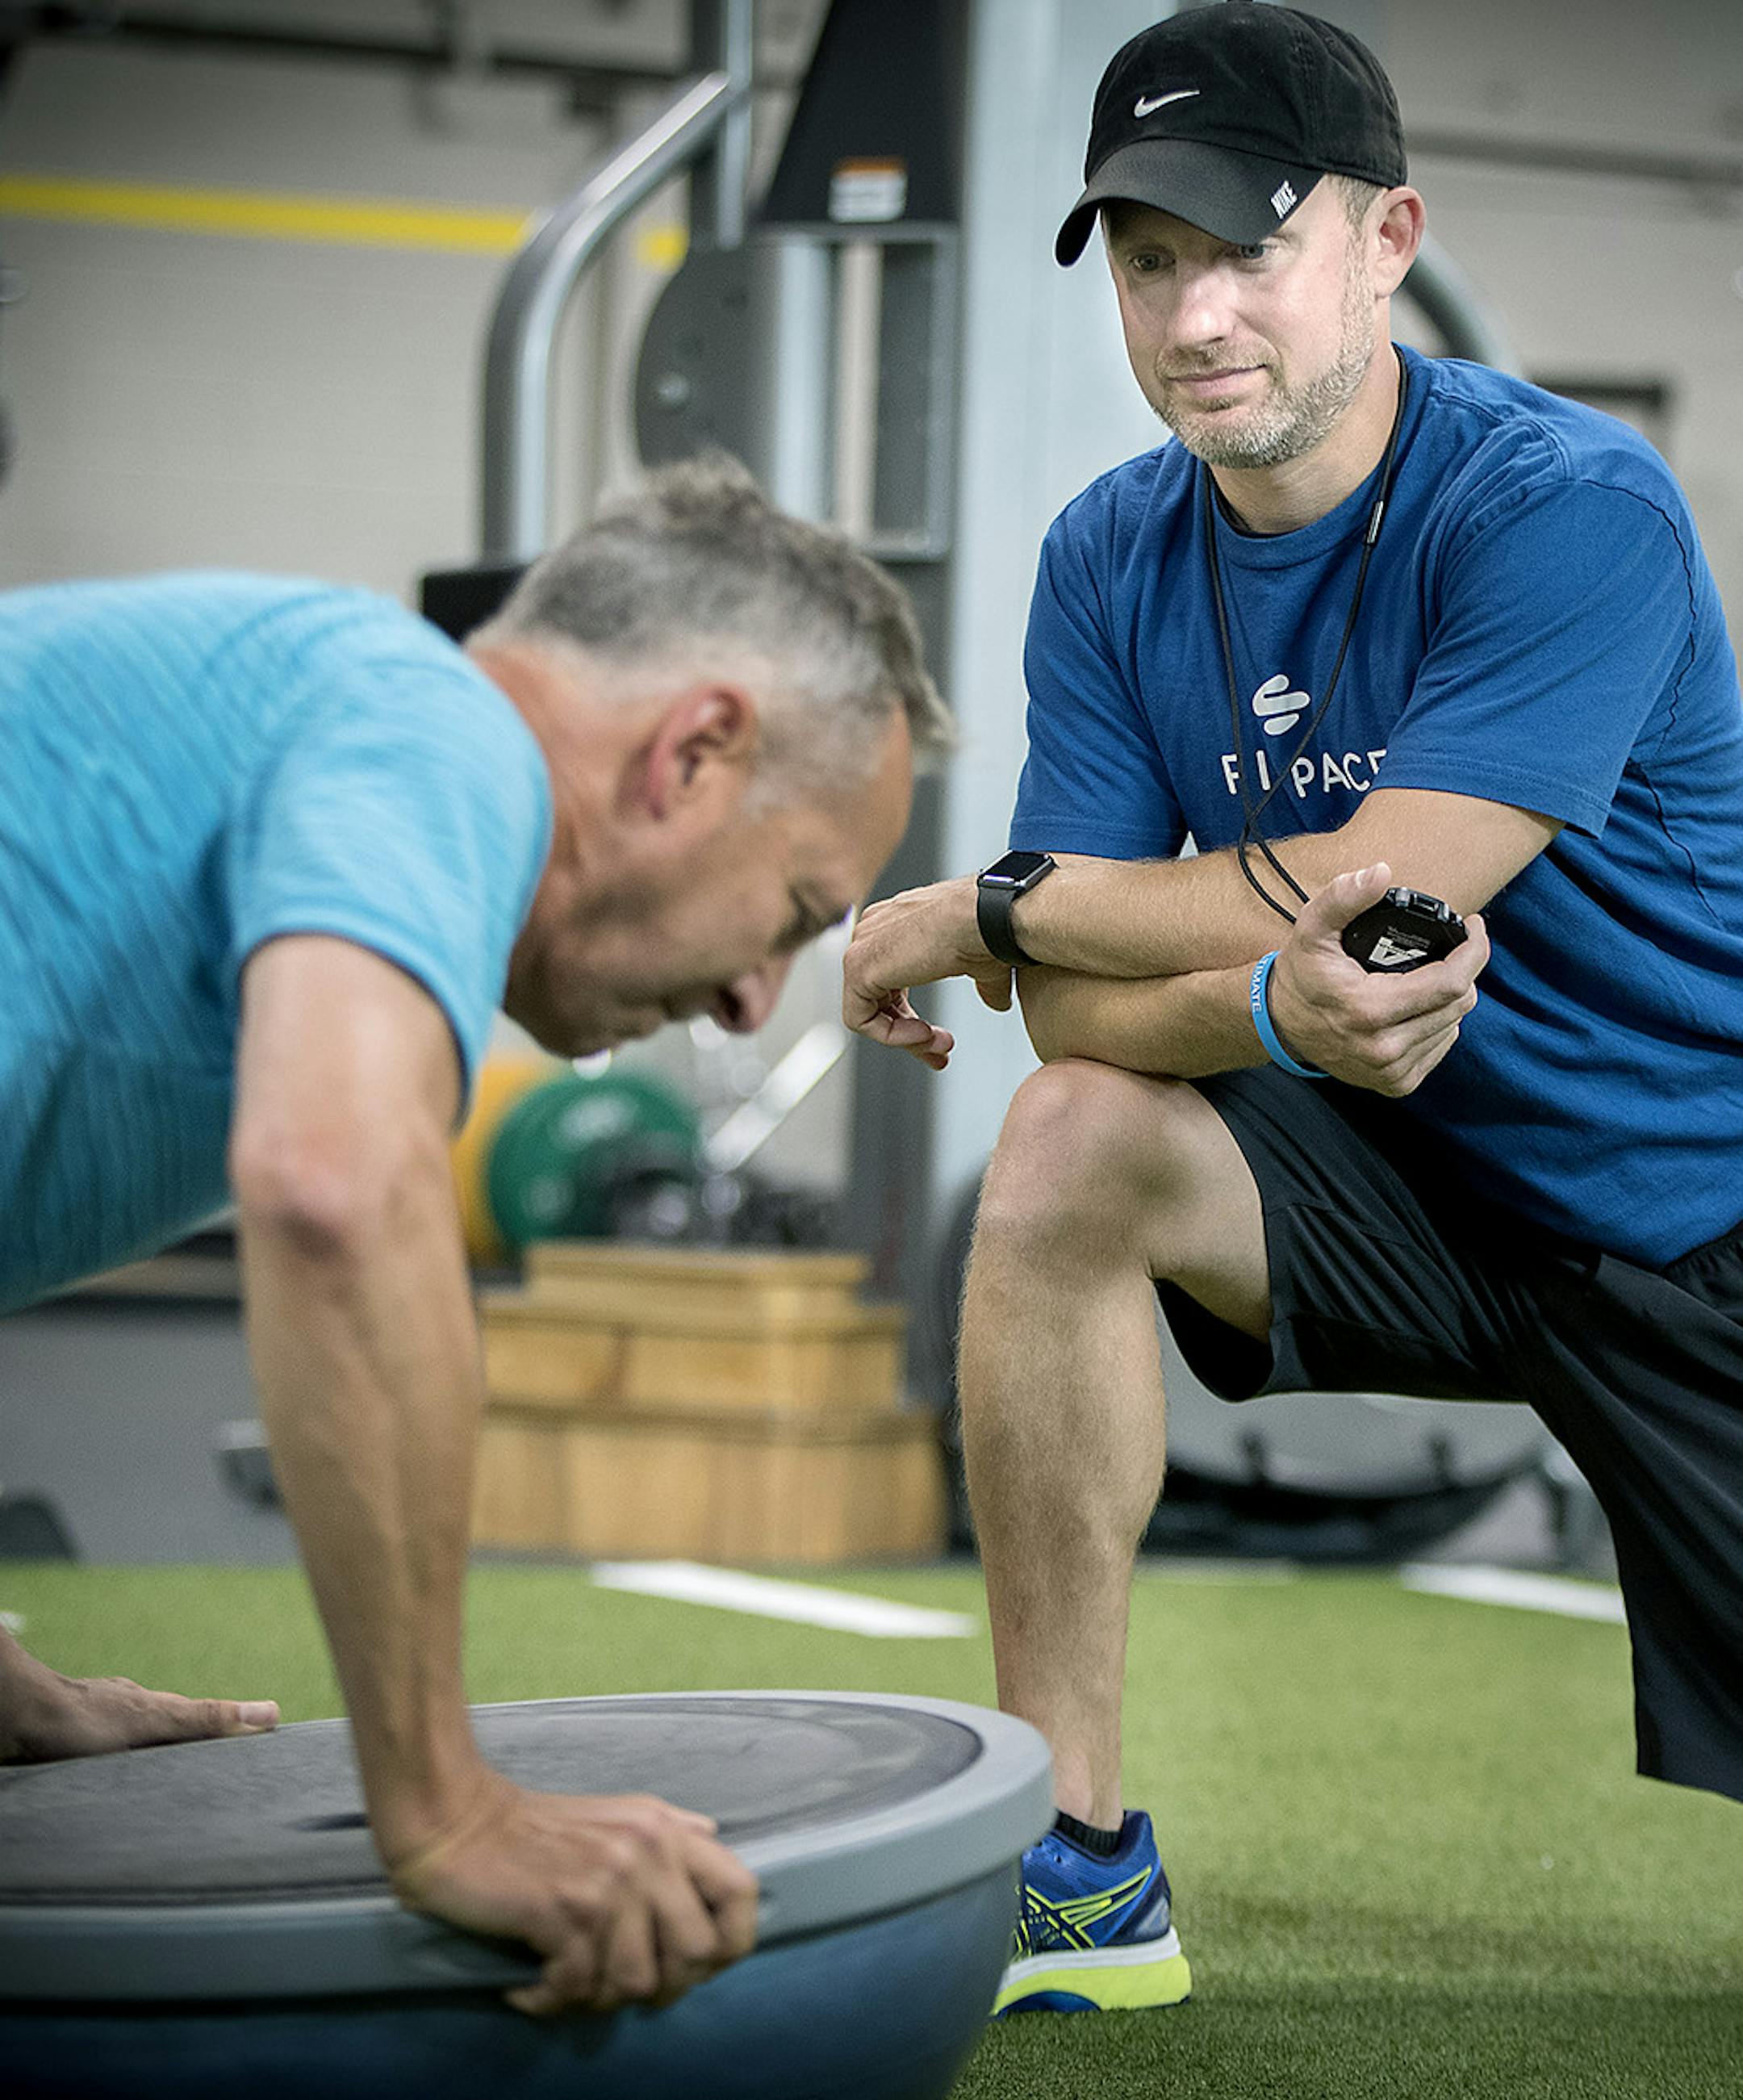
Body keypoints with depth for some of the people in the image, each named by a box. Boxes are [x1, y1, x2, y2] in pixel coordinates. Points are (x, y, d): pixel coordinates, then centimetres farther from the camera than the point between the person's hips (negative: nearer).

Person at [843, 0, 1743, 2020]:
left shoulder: (1569, 511, -22)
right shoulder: (1111, 563, -4)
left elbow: (1378, 890, -28)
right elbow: (1076, 1006, -11)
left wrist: (976, 907, -17)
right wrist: (1283, 1008, -35)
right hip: (1414, 1167, 4)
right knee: (1068, 1153, -22)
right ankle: (1076, 1872, -14)